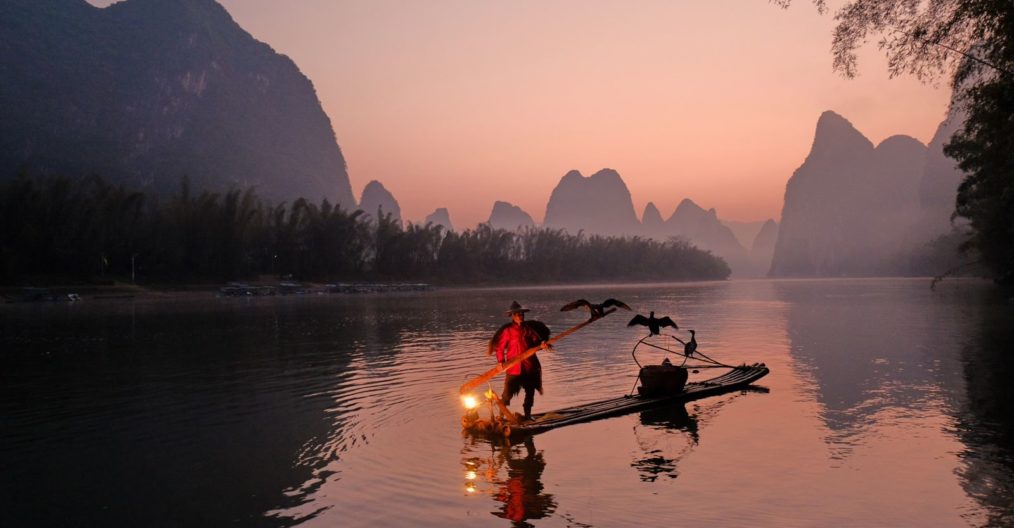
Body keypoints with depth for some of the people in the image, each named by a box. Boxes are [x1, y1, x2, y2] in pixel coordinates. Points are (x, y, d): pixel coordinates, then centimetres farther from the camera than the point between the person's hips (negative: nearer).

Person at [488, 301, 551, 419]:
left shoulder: (529, 327, 4)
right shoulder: (507, 330, -6)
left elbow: (535, 341, 8)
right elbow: (500, 347, -4)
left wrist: (542, 343, -14)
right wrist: (501, 361, -16)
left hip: (530, 365, 5)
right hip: (514, 367, -4)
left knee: (530, 392, 14)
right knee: (508, 393, -8)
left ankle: (527, 414, 29)